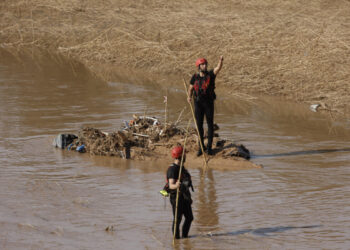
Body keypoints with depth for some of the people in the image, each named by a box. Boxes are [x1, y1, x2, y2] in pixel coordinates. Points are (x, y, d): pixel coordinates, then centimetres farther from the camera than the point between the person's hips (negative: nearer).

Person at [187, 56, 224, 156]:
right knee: (199, 125, 6)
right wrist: (189, 96, -13)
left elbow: (218, 68, -23)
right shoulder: (195, 77, 1)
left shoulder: (210, 74, -5)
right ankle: (201, 146, 17)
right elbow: (191, 89, 8)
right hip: (198, 103, 1)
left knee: (210, 124, 2)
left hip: (209, 103, -1)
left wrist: (221, 60, -43)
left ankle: (209, 147, 12)